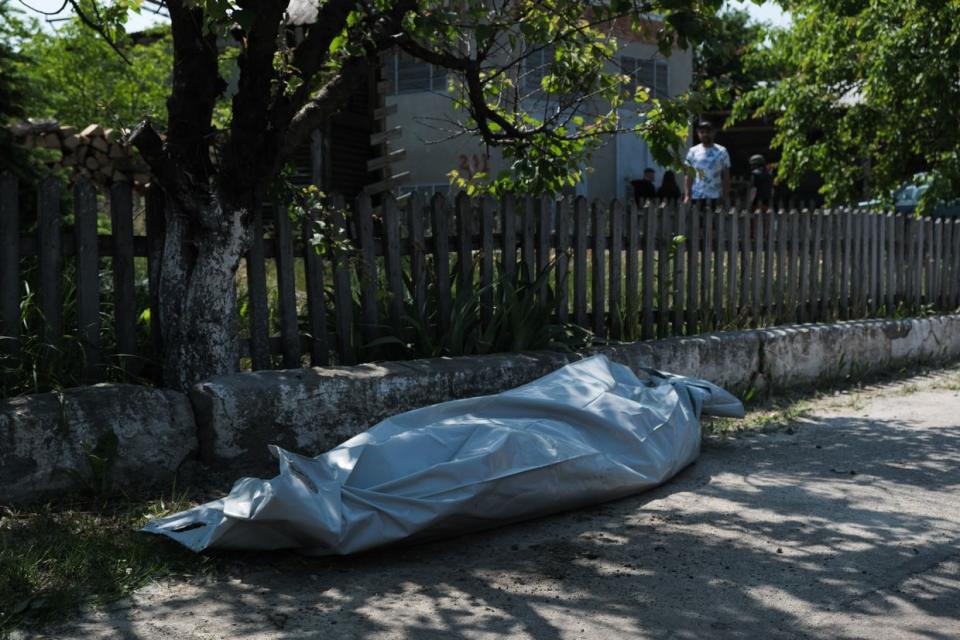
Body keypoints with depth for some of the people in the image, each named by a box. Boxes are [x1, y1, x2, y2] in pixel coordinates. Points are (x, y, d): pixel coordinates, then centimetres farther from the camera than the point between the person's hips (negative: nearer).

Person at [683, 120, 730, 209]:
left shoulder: (722, 152, 4)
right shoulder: (693, 152, 6)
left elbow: (726, 177, 5)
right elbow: (689, 176, 5)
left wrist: (725, 197, -3)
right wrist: (687, 195, -4)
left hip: (715, 197, -1)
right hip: (696, 196, 1)